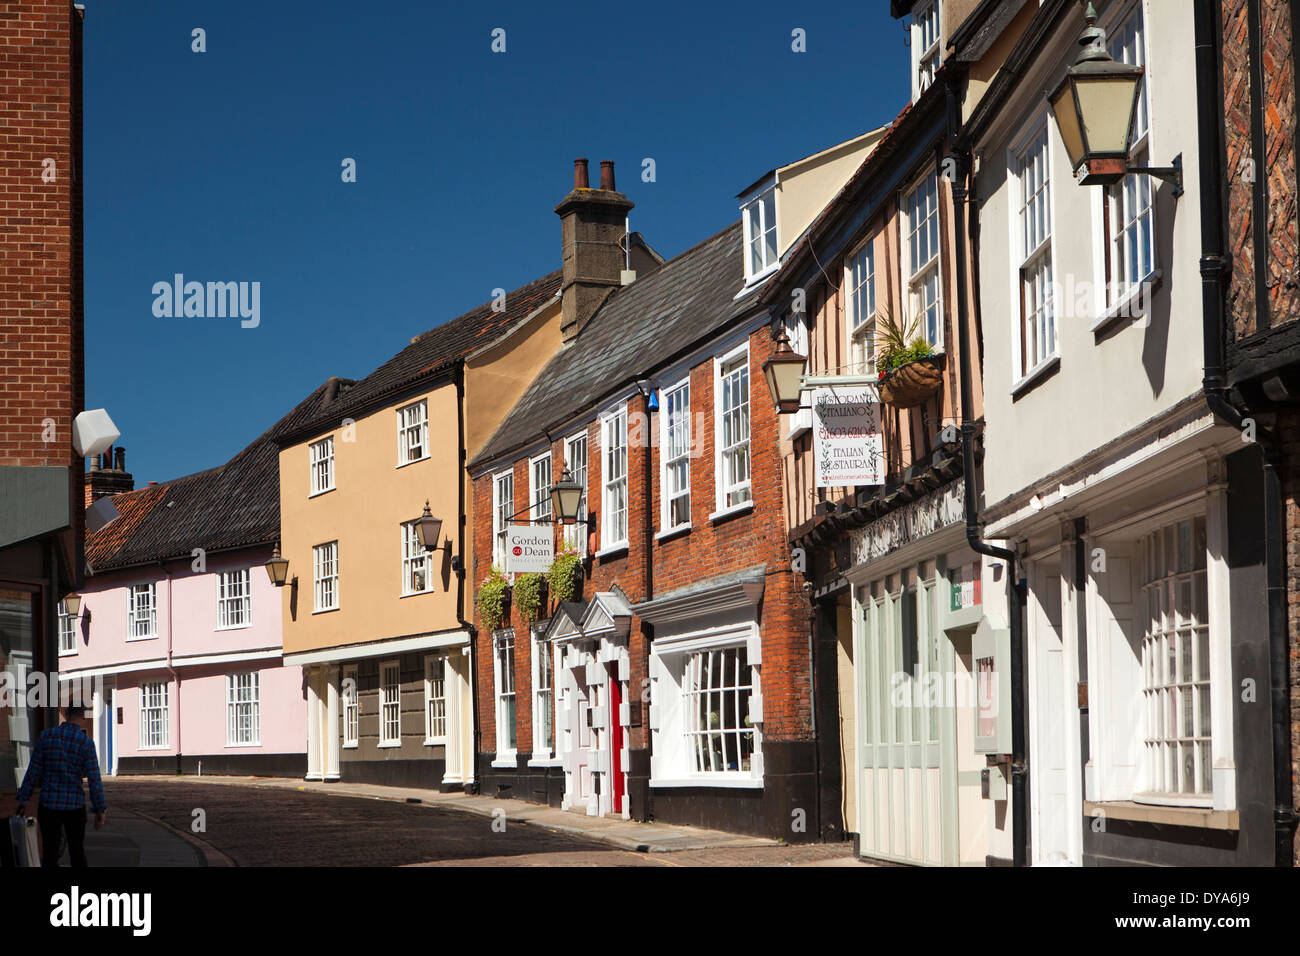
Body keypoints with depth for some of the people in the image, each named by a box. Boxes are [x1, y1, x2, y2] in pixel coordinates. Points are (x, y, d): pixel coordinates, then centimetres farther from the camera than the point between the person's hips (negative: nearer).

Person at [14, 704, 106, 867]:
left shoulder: (47, 736, -4)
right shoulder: (86, 743, -8)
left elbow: (33, 771, -2)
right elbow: (94, 779, -10)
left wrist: (23, 800, 6)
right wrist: (100, 810, -3)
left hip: (48, 805, 1)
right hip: (74, 805, -1)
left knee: (50, 854, 7)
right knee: (77, 852, 15)